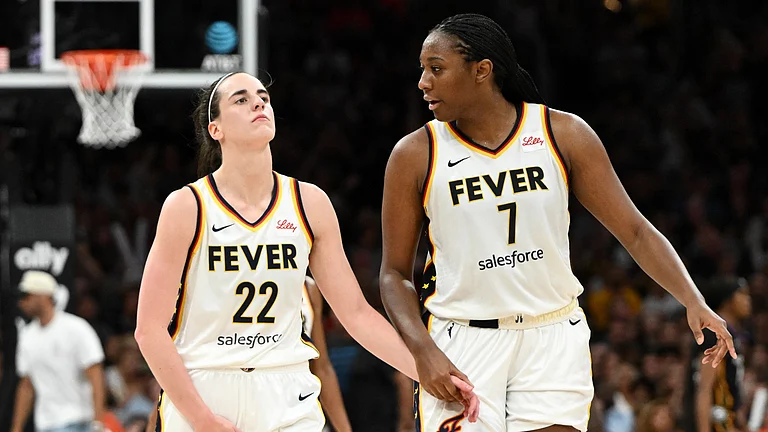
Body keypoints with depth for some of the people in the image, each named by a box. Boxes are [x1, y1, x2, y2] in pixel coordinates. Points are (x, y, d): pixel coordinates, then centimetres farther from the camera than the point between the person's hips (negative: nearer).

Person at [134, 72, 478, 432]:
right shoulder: (187, 207, -6)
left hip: (288, 402, 2)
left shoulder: (309, 204, 4)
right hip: (197, 396, -2)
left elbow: (356, 313, 9)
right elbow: (150, 329, -7)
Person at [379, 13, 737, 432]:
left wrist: (694, 302, -12)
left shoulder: (563, 134, -2)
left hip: (553, 339, 1)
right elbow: (394, 274, 2)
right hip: (460, 350, -1)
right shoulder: (415, 155, -3)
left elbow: (635, 231, 1)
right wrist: (424, 353, -14)